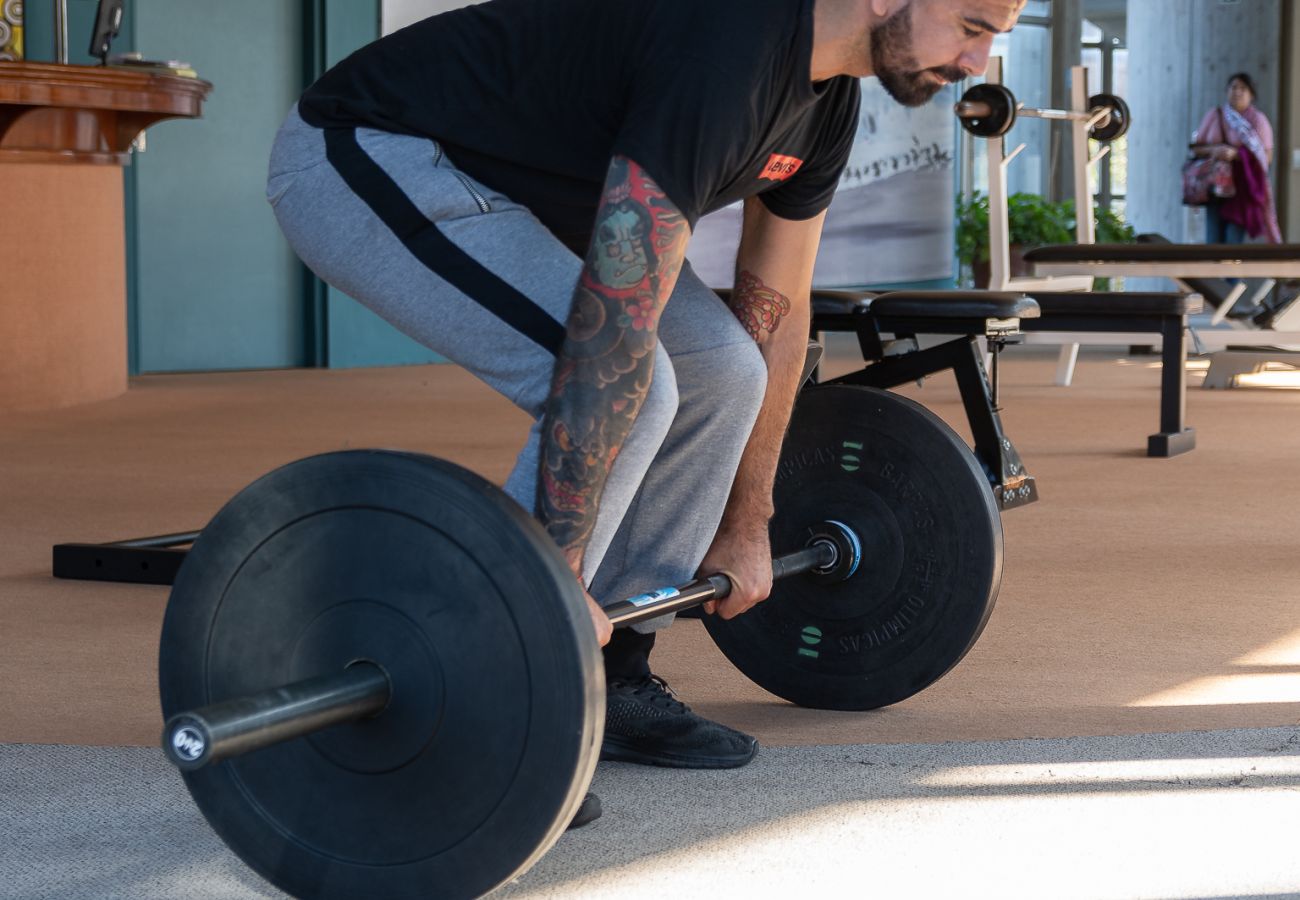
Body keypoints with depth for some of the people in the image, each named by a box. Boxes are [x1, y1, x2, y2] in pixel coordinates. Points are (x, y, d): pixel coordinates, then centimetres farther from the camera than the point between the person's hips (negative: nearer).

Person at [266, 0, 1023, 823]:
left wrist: (745, 527, 16)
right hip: (365, 163, -10)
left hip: (496, 182, 10)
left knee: (720, 371, 2)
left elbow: (775, 314, 11)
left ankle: (609, 681, 11)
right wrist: (556, 570, -33)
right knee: (629, 386, -24)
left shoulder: (826, 99, -1)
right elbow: (614, 325, -35)